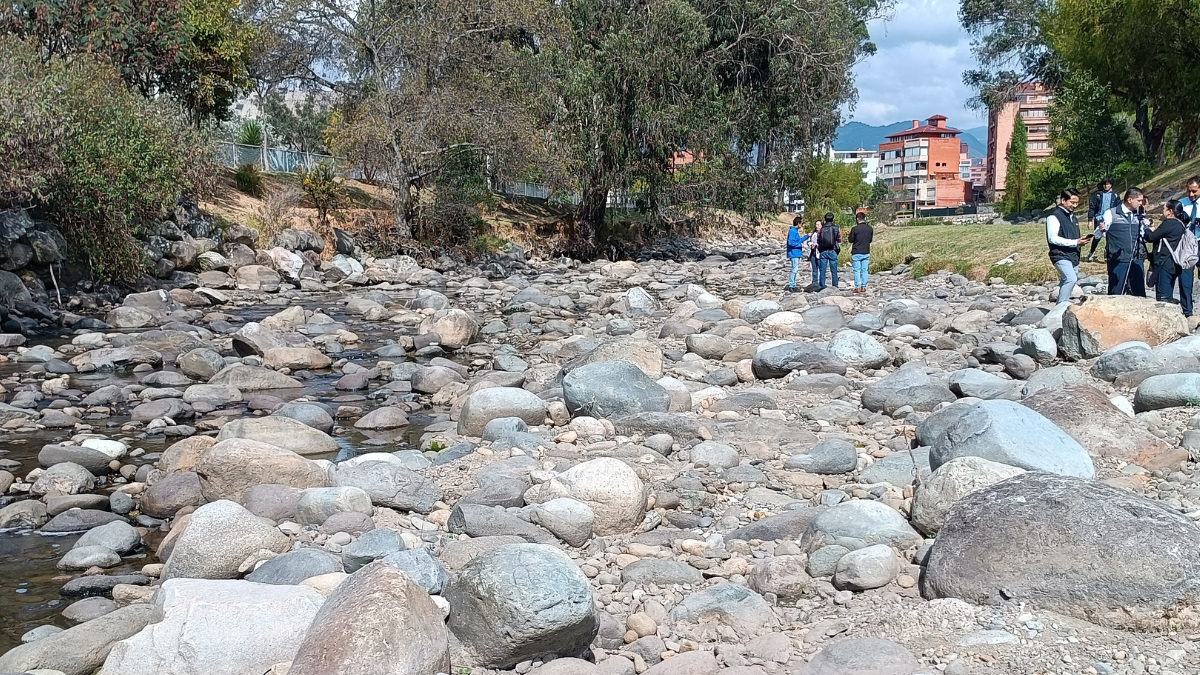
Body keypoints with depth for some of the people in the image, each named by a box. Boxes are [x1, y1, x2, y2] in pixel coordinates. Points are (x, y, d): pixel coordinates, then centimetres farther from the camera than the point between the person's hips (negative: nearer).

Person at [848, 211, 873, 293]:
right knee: (864, 270, 8)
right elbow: (871, 240, 11)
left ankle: (857, 287, -1)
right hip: (866, 252, 4)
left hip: (856, 253, -4)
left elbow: (851, 240, -3)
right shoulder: (870, 228, 0)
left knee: (857, 270, 1)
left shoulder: (855, 229, -13)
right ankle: (864, 287, 9)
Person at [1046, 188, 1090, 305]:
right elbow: (1052, 238, -18)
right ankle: (1063, 305, -21)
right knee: (1071, 279, -25)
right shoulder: (1054, 217, -9)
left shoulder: (1073, 217, 20)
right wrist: (1075, 242, -19)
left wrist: (1081, 241, 7)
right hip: (1061, 256, -9)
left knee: (1067, 282, 12)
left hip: (1073, 256, 9)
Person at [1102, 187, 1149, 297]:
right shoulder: (1111, 214, -3)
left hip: (1136, 261, 5)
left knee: (1139, 295, 7)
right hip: (1118, 262, -5)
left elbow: (1144, 238, 18)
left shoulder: (1139, 216, 12)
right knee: (1116, 295, 0)